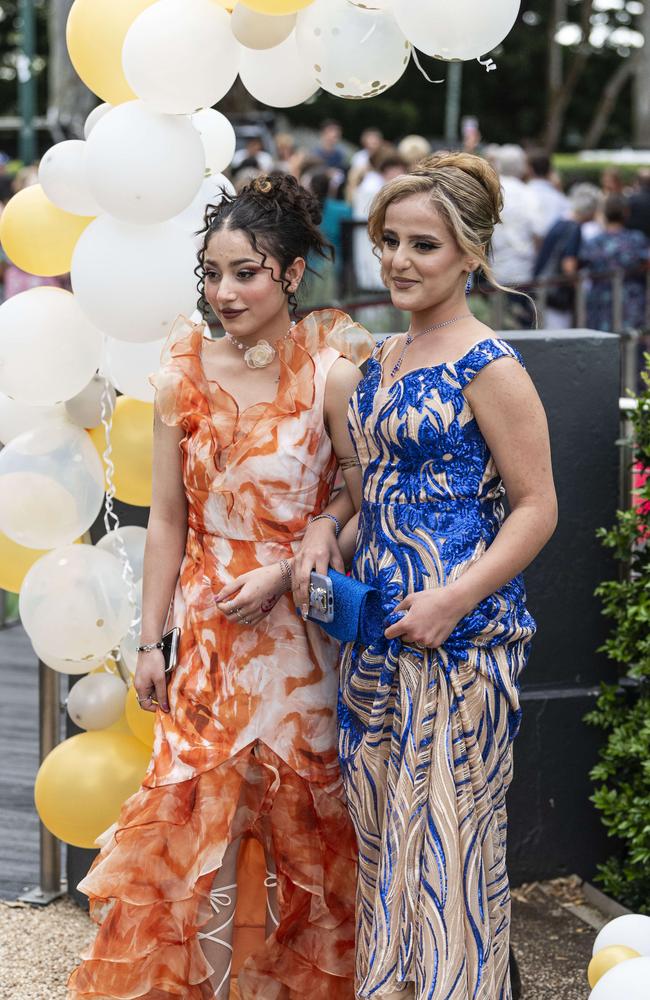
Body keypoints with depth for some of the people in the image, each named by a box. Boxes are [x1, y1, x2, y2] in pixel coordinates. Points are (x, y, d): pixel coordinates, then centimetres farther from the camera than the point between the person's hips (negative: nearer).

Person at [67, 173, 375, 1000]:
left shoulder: (331, 373, -8)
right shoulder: (184, 375, 1)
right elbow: (167, 519, 5)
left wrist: (284, 573, -14)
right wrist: (151, 640, 4)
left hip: (301, 626, -2)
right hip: (209, 628, 2)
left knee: (302, 822, 9)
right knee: (187, 814, 3)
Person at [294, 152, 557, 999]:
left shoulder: (489, 370, -11)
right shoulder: (382, 361, 13)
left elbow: (537, 507, -11)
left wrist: (456, 599, -20)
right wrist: (330, 538, 4)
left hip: (459, 639, -8)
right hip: (375, 631, 8)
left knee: (447, 833, -2)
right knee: (378, 828, 13)